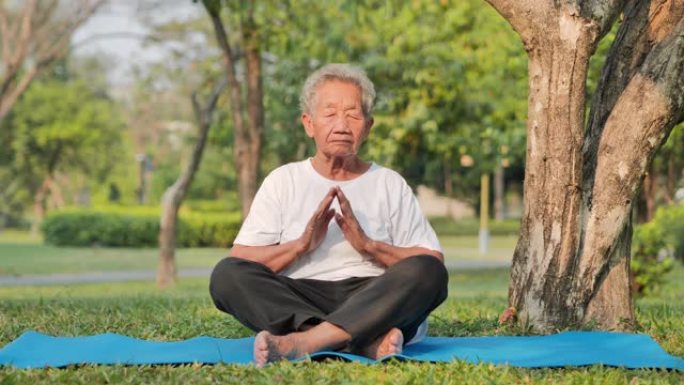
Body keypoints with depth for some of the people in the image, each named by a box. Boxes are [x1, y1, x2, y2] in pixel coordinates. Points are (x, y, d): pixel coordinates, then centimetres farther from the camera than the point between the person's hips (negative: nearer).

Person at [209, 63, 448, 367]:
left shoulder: (390, 184, 15)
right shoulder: (283, 181, 15)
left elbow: (433, 263, 5)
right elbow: (239, 263, 5)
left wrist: (368, 245, -10)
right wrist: (300, 246, -11)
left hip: (373, 303, 0)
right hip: (295, 304, 0)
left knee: (427, 271, -29)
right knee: (227, 274, -26)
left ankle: (304, 341, -44)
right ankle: (367, 342, -40)